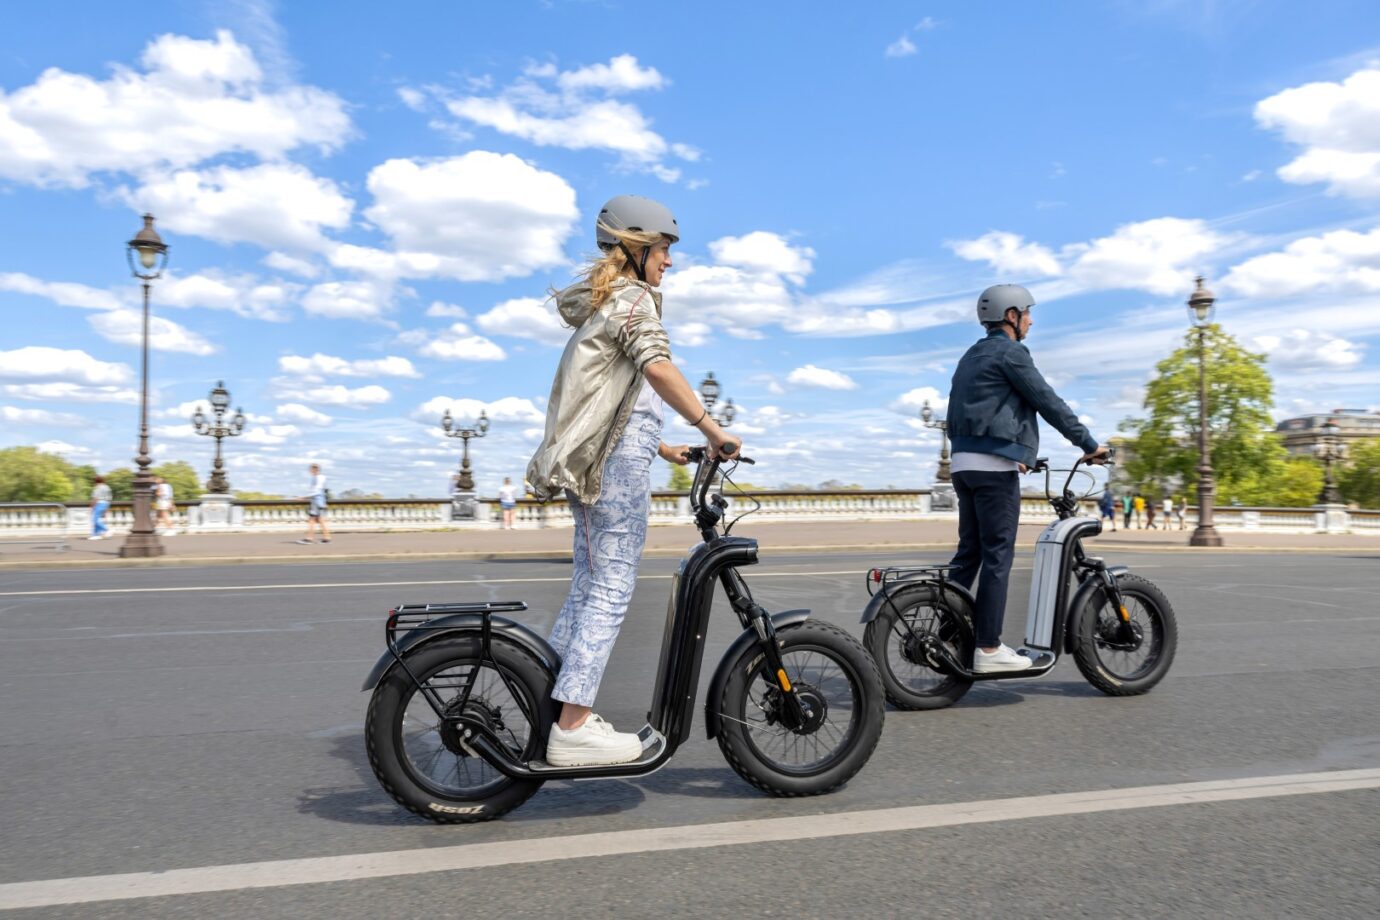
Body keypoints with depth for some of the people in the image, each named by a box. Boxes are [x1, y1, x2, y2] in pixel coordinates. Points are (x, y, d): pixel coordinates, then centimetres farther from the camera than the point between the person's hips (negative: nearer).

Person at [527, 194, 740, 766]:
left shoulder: (599, 305, 25)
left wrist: (662, 447, 27)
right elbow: (657, 367, -24)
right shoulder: (633, 297, -5)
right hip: (617, 461, -10)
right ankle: (573, 728, -7)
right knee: (611, 589, -8)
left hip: (587, 461, 10)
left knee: (589, 584, 12)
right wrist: (711, 429, -24)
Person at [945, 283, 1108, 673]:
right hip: (995, 465, -9)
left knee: (969, 553, 11)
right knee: (997, 556, -6)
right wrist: (1090, 444, -1)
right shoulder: (1010, 352, -6)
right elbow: (1050, 403, -9)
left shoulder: (971, 358, 22)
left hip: (963, 463, 9)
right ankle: (989, 649, -3)